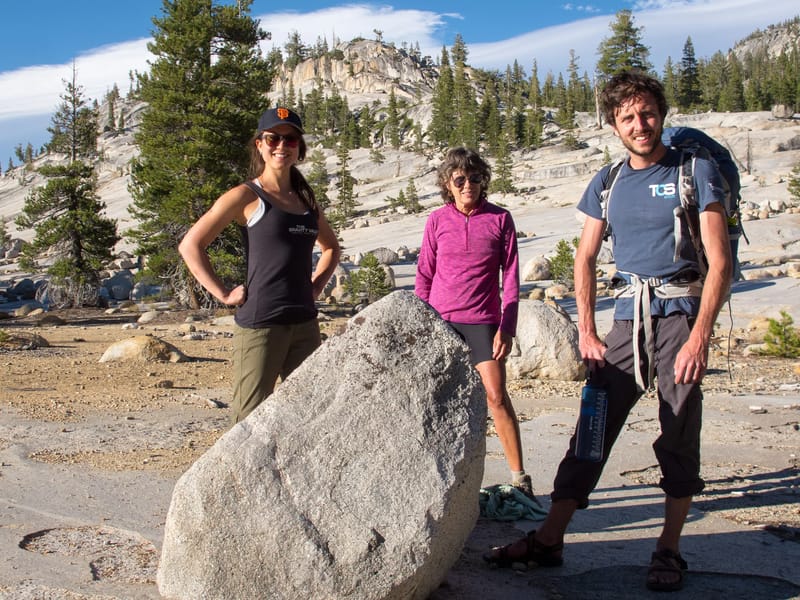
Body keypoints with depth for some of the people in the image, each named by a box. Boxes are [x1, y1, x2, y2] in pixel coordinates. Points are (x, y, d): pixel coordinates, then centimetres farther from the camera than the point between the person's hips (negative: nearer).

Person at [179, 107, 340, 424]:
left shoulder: (306, 199, 14)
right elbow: (190, 245, -6)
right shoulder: (246, 196, -3)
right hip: (259, 323, -6)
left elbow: (331, 247, 31)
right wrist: (224, 294, -9)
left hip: (305, 323, 6)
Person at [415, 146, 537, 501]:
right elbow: (424, 275, 9)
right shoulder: (437, 221, 5)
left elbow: (510, 278, 2)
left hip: (482, 322, -1)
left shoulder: (500, 219, 2)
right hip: (440, 321, 2)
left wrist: (506, 328, -5)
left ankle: (519, 479, 0)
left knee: (496, 395, -9)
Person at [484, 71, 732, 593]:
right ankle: (549, 540, 7)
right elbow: (585, 260, 14)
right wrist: (587, 333, 5)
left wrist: (700, 337, -16)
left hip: (682, 313, -3)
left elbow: (720, 262, -8)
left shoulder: (696, 172, -3)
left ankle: (669, 551, 14)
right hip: (629, 315, 4)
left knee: (680, 438, 1)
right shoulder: (607, 183, 10)